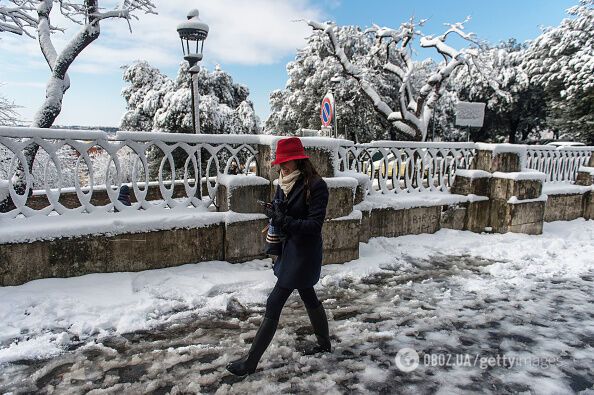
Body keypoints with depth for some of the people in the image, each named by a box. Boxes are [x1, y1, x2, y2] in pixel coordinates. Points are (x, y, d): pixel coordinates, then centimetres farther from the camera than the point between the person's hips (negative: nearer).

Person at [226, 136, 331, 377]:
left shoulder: (315, 185, -19)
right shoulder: (284, 184, 4)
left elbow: (315, 224, -23)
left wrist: (284, 221, -30)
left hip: (304, 253, -8)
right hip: (288, 249, 9)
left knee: (273, 305, -4)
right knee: (308, 296, 22)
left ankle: (251, 362, 8)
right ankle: (324, 344, 42)